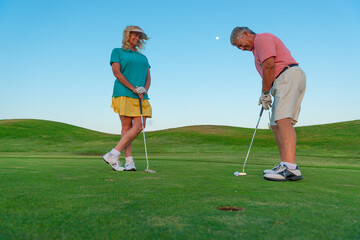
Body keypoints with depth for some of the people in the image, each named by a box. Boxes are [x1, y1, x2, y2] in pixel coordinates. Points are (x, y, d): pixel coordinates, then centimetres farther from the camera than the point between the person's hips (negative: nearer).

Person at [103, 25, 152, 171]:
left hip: (141, 98, 5)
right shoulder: (117, 52, 8)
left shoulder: (143, 57, 23)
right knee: (126, 127, -8)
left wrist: (144, 90, -7)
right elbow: (116, 72, -5)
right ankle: (129, 162, -2)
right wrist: (134, 89, -13)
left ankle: (113, 155, -2)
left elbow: (148, 78, 15)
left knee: (139, 127, -8)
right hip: (124, 94, -5)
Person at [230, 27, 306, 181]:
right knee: (276, 124, 5)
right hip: (284, 82, 11)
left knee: (282, 119, -23)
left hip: (289, 77, -11)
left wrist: (265, 93, -9)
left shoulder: (262, 38, -2)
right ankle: (284, 165, 4)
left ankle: (291, 167, -32)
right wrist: (265, 95, 11)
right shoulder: (257, 48, 29)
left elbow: (269, 65, -15)